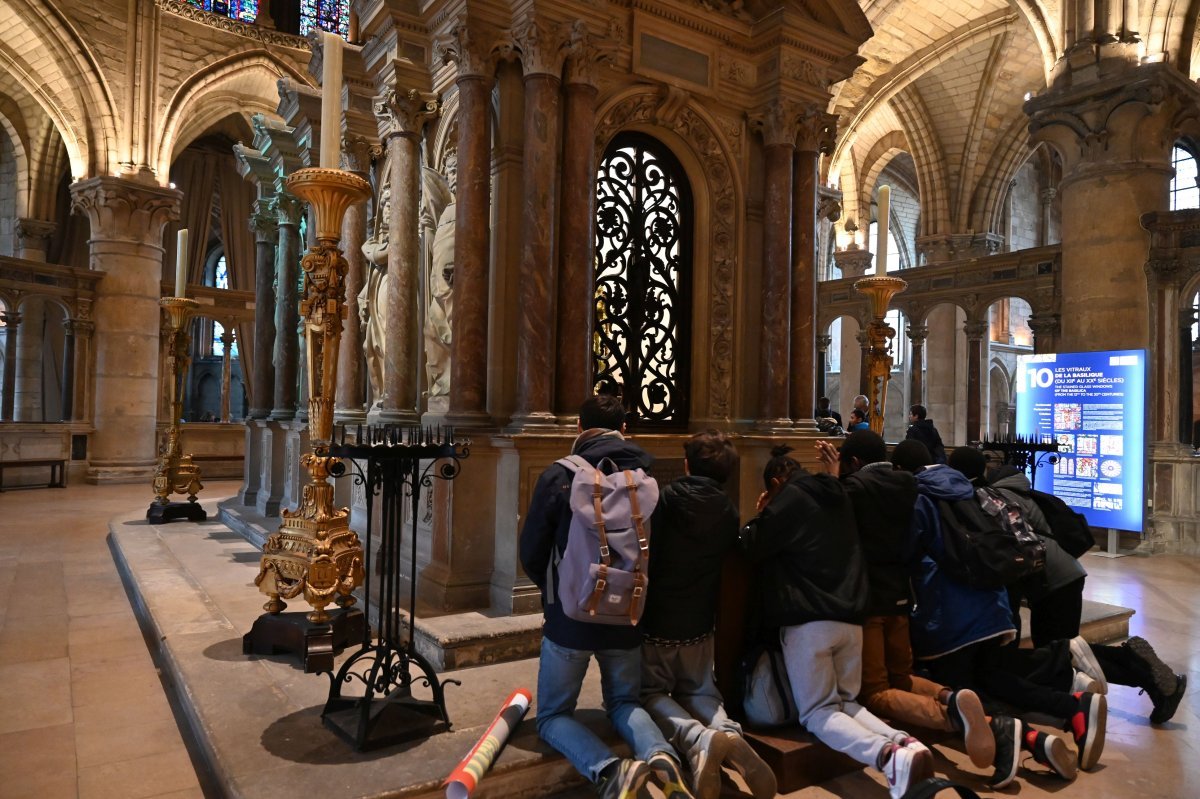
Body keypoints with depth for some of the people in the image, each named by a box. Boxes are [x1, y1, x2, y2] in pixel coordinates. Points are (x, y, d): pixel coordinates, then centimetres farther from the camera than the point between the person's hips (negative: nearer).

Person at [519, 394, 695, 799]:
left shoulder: (559, 476, -12)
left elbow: (530, 553, -4)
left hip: (571, 615, -3)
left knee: (553, 714, 14)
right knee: (624, 702, 24)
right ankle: (660, 754, -8)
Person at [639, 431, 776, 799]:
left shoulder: (666, 499, -16)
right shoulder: (729, 511, -1)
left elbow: (646, 555, -11)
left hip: (655, 619, -4)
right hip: (699, 623, 4)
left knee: (651, 692, 10)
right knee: (699, 691, 20)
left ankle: (699, 738, -20)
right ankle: (730, 732, -13)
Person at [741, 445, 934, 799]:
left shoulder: (789, 499, -4)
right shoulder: (838, 496, 18)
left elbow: (750, 550, -2)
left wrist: (761, 516, 15)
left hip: (808, 620, -7)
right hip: (851, 617, 7)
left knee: (817, 711, 2)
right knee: (845, 701, 18)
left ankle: (888, 755, -25)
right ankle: (905, 743, -10)